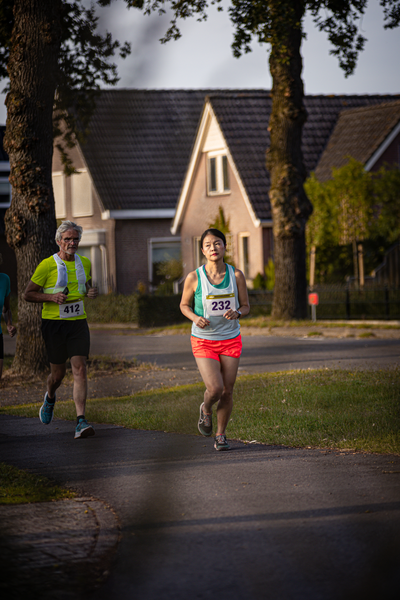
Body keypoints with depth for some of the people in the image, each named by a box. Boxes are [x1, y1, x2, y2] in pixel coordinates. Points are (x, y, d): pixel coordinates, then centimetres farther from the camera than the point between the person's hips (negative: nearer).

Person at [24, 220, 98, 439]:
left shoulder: (85, 263, 7)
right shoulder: (47, 265, -8)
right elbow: (28, 294, -4)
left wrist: (91, 292, 1)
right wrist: (52, 297, -19)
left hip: (78, 323, 3)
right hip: (54, 323, -3)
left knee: (79, 368, -12)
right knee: (58, 372, 7)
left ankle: (80, 422, -17)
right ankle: (50, 398, 44)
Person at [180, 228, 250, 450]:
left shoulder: (236, 275, -4)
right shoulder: (194, 278, -9)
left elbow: (245, 306, 5)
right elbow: (184, 305, 5)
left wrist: (236, 313, -18)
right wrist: (195, 318, -16)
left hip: (230, 340, 2)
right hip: (203, 340, -2)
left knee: (227, 391, 3)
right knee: (215, 388, -15)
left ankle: (220, 435, 21)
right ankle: (206, 409, 21)